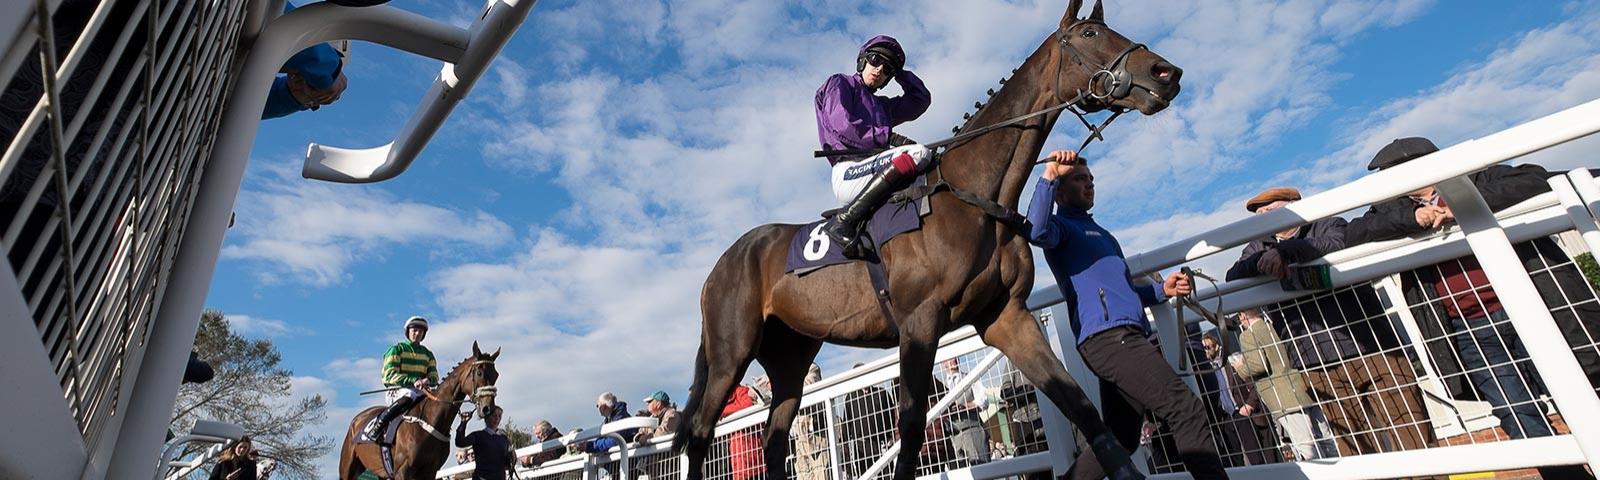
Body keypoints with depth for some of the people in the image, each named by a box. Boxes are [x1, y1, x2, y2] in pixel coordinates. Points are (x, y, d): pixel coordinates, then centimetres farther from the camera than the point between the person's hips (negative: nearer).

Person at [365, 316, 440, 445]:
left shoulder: (427, 354, 20)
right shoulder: (396, 349, 5)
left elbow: (434, 377, 12)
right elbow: (390, 375, -8)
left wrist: (427, 380, -15)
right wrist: (413, 381, -24)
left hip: (421, 390, 5)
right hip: (397, 390, -5)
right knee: (409, 395, -38)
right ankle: (376, 427, -28)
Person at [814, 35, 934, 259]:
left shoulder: (883, 105, 34)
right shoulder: (839, 84, 14)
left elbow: (921, 99, 37)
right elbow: (842, 124, -4)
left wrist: (900, 74, 31)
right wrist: (888, 137, -10)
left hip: (877, 174, 8)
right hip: (848, 171, -7)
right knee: (919, 153, -29)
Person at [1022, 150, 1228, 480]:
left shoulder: (1100, 233, 31)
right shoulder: (1062, 227, 3)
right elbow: (1036, 231, -23)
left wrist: (1161, 290, 18)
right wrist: (1049, 176, -21)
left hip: (1125, 338, 9)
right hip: (1108, 337, -9)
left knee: (1118, 441, 10)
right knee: (1186, 409, -15)